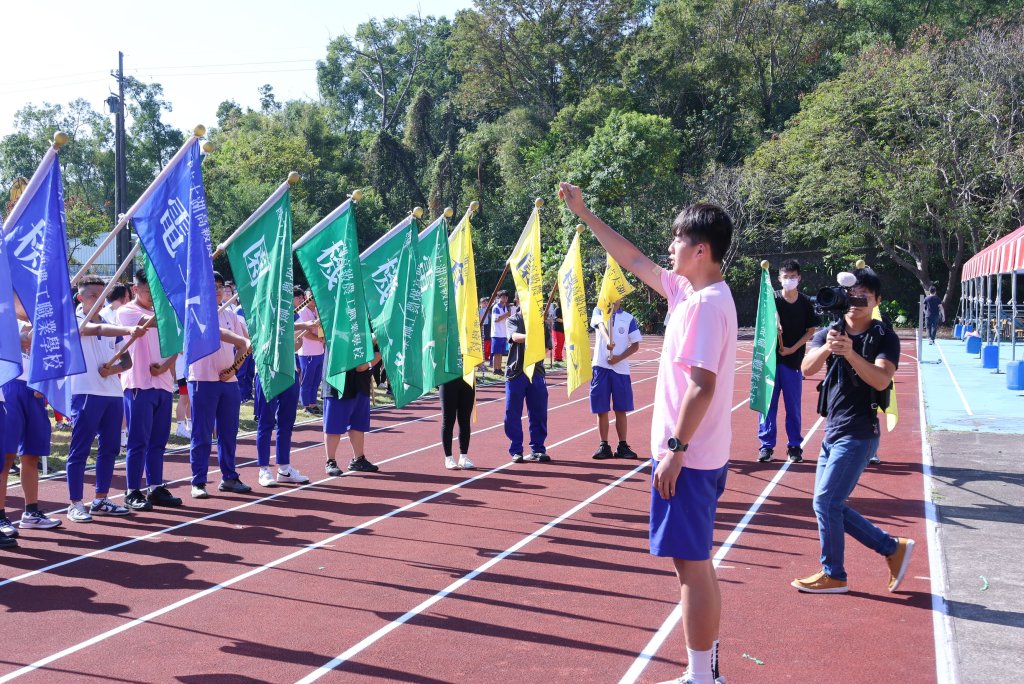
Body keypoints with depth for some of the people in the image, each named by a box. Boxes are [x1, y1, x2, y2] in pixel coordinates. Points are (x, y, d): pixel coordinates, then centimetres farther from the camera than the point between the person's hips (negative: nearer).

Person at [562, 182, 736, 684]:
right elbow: (634, 261, 20)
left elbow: (702, 386, -23)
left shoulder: (705, 304, -18)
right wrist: (583, 214, 21)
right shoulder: (689, 291, 10)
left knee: (691, 565, -3)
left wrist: (675, 449, -21)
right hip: (700, 454, 10)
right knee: (695, 562, 16)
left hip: (688, 457, -10)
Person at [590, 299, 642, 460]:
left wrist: (619, 358, -10)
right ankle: (604, 446, 12)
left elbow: (635, 345, 6)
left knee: (621, 409, 3)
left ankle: (623, 446, 11)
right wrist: (608, 340, -39)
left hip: (620, 368, 1)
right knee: (601, 410, 3)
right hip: (601, 367, 0)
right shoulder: (599, 312, 5)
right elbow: (601, 325, -18)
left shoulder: (629, 318, 7)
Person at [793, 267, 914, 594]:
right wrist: (826, 348, -33)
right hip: (833, 430, 7)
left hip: (858, 433, -7)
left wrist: (851, 353, -37)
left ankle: (833, 575, 8)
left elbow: (881, 380, -23)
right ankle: (893, 548, 24)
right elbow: (807, 368, -13)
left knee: (825, 502, -9)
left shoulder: (884, 337, -6)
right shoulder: (829, 333, 6)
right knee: (830, 504, 10)